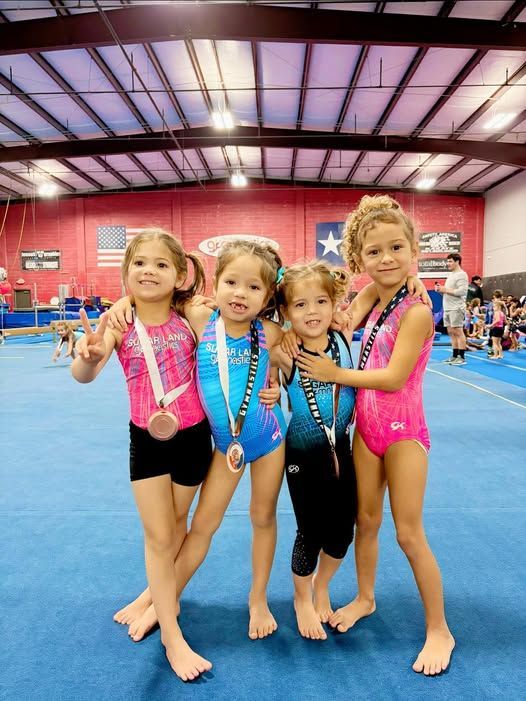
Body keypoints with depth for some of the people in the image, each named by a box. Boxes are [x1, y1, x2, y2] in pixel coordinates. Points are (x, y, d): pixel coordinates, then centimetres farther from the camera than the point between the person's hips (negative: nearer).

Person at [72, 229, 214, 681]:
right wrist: (88, 356, -44)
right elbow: (84, 376, -22)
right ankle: (172, 637, 22)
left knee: (177, 526, 19)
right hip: (146, 441, -1)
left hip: (193, 436, 1)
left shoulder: (190, 320, -10)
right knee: (158, 536, 6)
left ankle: (160, 597, 46)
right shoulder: (120, 324, -11)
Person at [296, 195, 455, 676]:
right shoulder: (374, 303, 4)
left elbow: (393, 377, -22)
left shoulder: (416, 311, -17)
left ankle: (439, 629, 25)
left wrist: (335, 374, -14)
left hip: (403, 433, -6)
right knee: (366, 520, 19)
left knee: (409, 534, 4)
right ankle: (365, 598, 41)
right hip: (366, 429, 7)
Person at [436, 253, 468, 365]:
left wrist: (445, 290, -16)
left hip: (456, 308, -9)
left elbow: (462, 291, -20)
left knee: (458, 332, -7)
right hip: (448, 308, 9)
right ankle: (455, 356, 18)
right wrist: (441, 289, 6)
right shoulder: (450, 275, 20)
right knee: (451, 332, 11)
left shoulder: (461, 275, -9)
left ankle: (461, 357, -3)